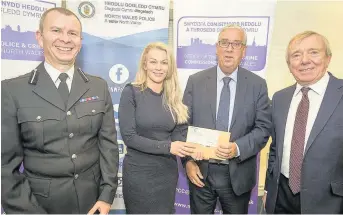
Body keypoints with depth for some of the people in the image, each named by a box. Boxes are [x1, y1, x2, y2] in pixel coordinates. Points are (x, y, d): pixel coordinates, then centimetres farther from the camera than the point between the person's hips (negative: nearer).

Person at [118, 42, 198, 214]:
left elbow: (180, 132, 4)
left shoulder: (174, 97, 3)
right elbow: (128, 136, -16)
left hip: (168, 172, 4)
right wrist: (167, 147, -21)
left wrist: (188, 149, -17)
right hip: (139, 172, -4)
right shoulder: (131, 92, -11)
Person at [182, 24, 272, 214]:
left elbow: (263, 128, -3)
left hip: (238, 174, 1)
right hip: (200, 171, 0)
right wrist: (188, 161, -8)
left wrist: (238, 148, -19)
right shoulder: (195, 81, -2)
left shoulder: (257, 85, -1)